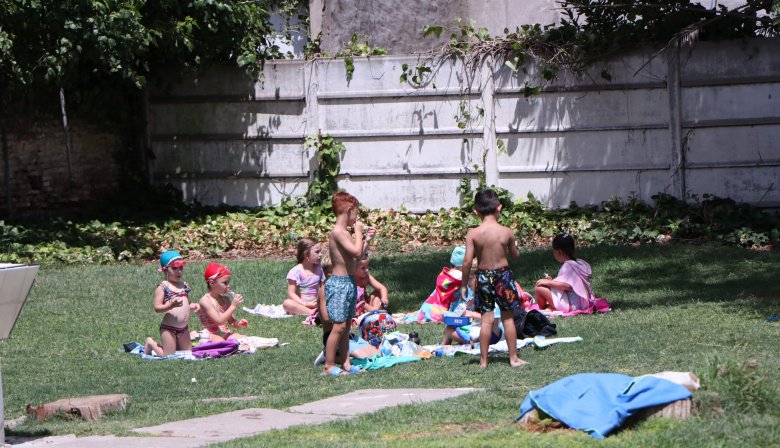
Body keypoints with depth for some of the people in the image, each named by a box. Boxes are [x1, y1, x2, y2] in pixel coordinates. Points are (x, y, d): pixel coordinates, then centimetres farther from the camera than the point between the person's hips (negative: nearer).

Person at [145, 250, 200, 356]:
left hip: (184, 328, 6)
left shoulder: (184, 286, 10)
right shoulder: (163, 287, -9)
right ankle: (151, 343, 23)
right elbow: (157, 307, -14)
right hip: (169, 328, -6)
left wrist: (193, 306, 0)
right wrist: (170, 305, -31)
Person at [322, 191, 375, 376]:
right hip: (339, 283, -10)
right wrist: (358, 232, -13)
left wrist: (367, 239, 17)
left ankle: (345, 362, 18)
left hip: (349, 283, 10)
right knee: (339, 325, -10)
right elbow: (357, 252, -25)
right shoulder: (337, 232, -16)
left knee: (346, 325, 13)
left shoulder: (345, 233, 14)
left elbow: (359, 254, 25)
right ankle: (329, 366, -6)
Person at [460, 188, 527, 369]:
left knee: (486, 320, 5)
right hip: (503, 275, 0)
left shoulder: (473, 234, -12)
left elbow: (467, 261, -12)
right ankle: (513, 358, 15)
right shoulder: (506, 232, -9)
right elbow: (515, 256, 3)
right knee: (508, 318, 10)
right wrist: (515, 245, 25)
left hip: (483, 277, 0)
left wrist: (464, 284, -2)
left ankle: (483, 360, 8)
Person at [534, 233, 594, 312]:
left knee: (539, 288, -11)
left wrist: (548, 282, -21)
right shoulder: (580, 263, 14)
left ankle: (543, 309, 10)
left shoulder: (567, 266, -15)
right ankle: (550, 307, 6)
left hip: (571, 305, -11)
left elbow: (567, 285, -29)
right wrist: (552, 281, 15)